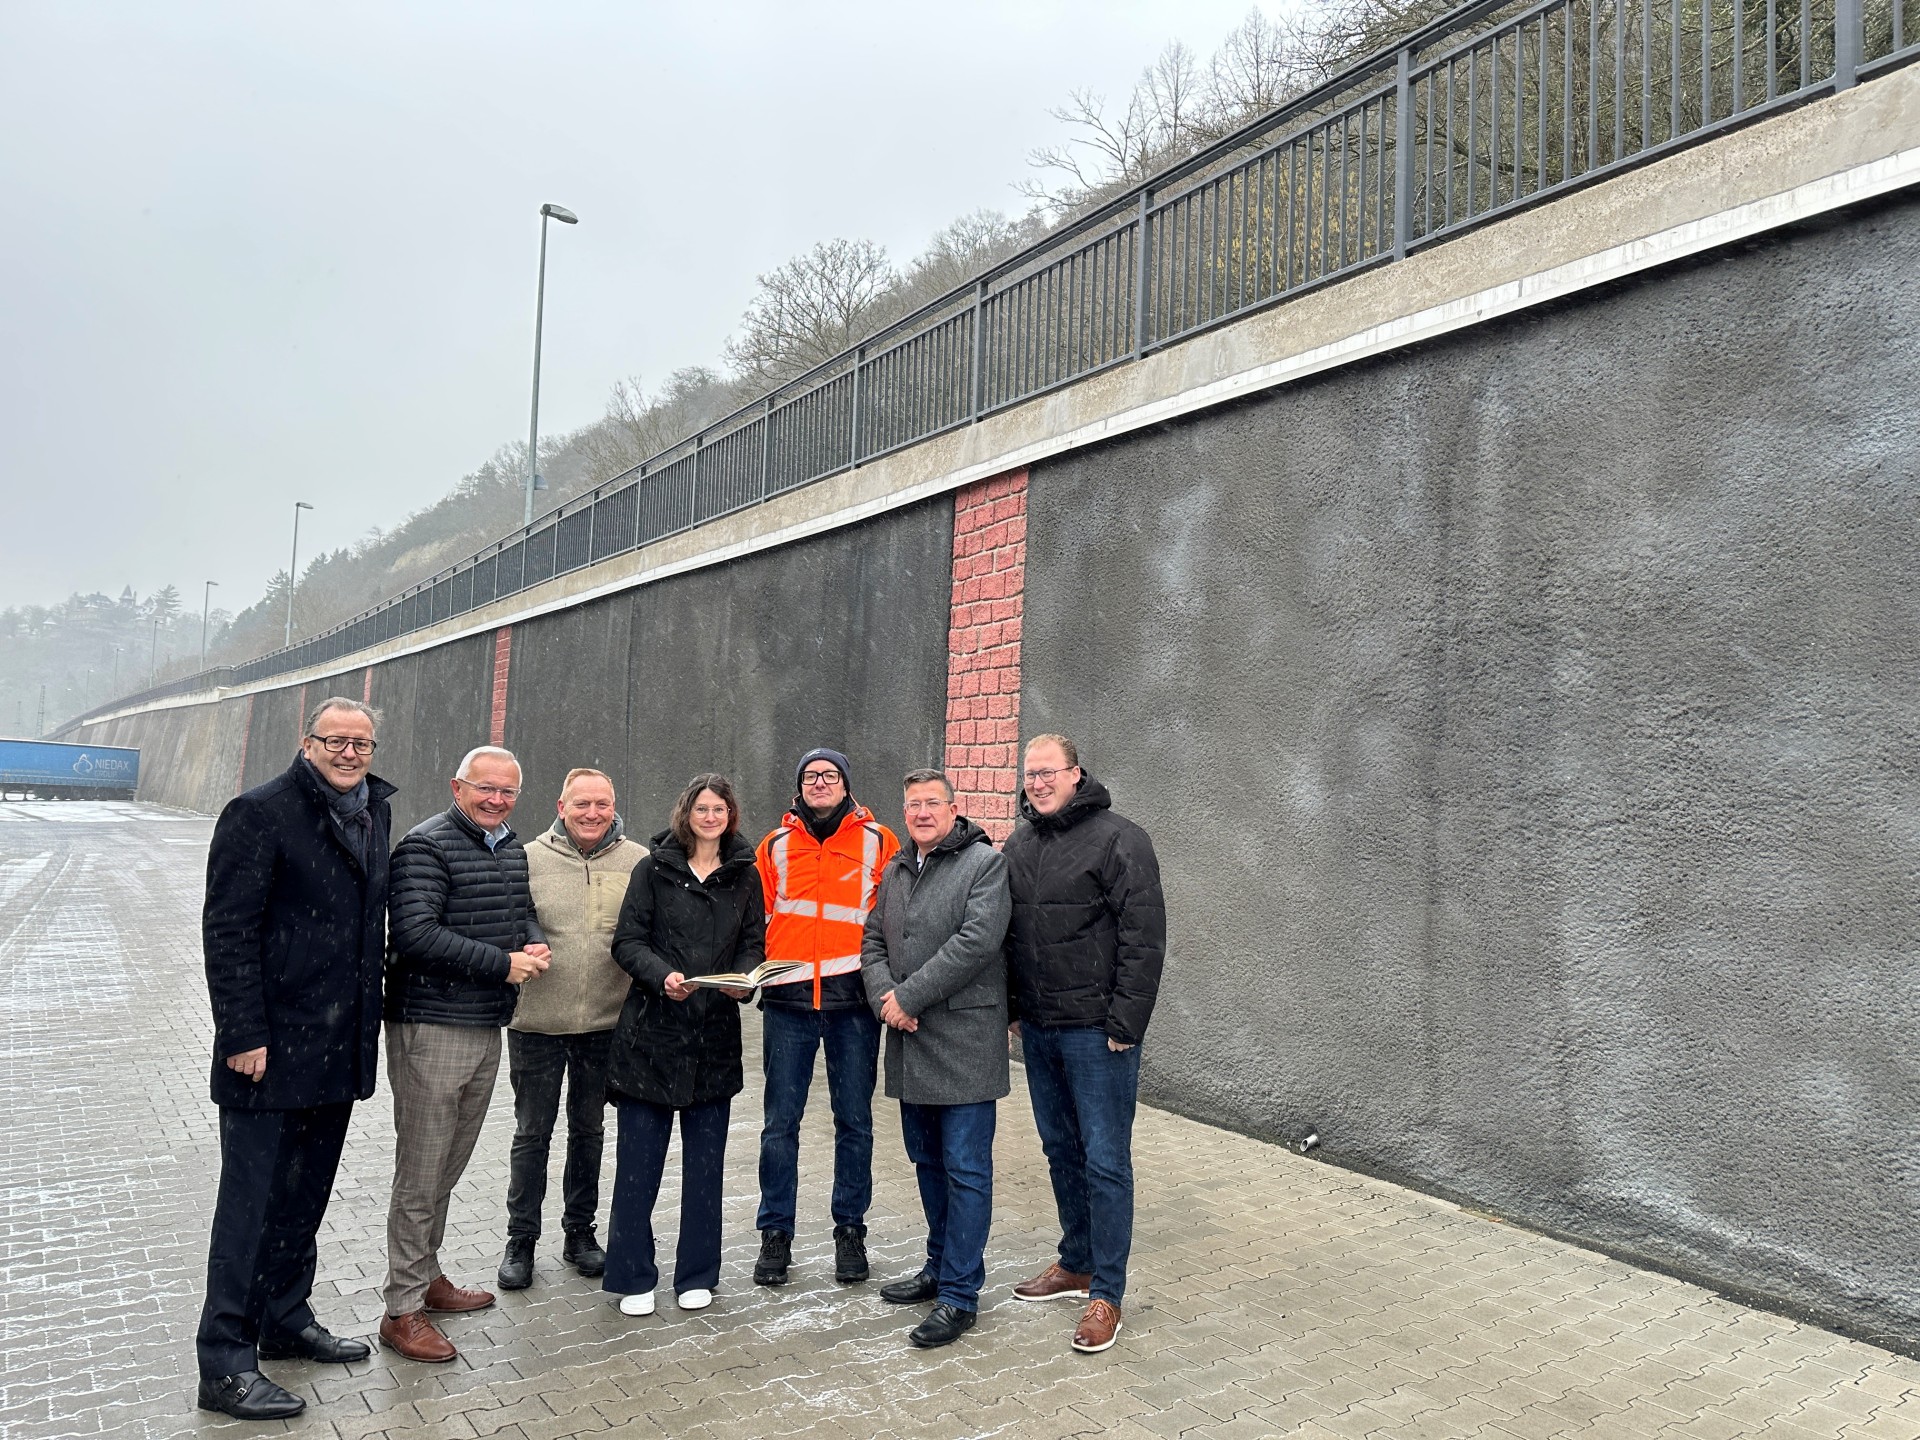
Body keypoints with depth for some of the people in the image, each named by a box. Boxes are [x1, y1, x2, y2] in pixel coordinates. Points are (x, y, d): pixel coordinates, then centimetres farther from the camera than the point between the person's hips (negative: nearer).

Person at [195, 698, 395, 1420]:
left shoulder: (374, 813, 11)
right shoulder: (260, 813, -12)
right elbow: (227, 930, -15)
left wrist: (367, 1025, 13)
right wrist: (243, 1034, -19)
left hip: (339, 1049, 7)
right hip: (272, 1049, -7)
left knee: (305, 1194, 19)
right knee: (252, 1202, 1)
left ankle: (287, 1320, 34)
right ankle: (226, 1365, 12)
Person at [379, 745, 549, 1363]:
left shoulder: (513, 850, 13)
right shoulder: (427, 846, -13)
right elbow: (413, 934, -22)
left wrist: (535, 946, -3)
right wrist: (501, 964, -20)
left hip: (487, 1028, 8)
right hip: (431, 1028, -8)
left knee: (450, 1167, 20)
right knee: (421, 1173, 0)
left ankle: (427, 1275, 35)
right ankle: (403, 1310, 12)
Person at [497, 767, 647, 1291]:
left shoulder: (638, 862, -2)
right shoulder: (530, 859, -4)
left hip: (605, 1022, 1)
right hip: (537, 1022, -1)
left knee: (589, 1130, 16)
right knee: (532, 1133, 10)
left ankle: (580, 1230, 32)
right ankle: (520, 1239, 25)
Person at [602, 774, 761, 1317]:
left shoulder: (745, 875, 8)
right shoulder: (653, 869, 1)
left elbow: (754, 943, 9)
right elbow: (628, 940, -2)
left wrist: (743, 980, -12)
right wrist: (661, 975, -19)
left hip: (715, 1033, 2)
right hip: (652, 1029, -2)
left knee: (706, 1160, 9)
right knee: (639, 1159, 3)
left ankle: (697, 1275, 22)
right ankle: (633, 1277, 17)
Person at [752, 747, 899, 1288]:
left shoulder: (877, 841, 4)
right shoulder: (776, 845, 9)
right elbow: (758, 918, 10)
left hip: (853, 999, -1)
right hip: (787, 999, 1)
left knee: (854, 1120, 8)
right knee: (780, 1121, 6)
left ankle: (850, 1230, 23)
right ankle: (775, 1233, 19)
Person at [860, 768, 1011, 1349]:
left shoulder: (985, 863, -8)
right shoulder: (896, 871, 15)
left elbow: (977, 941, -19)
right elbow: (873, 942, 14)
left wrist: (910, 997, -18)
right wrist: (885, 996, -7)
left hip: (963, 1040, -7)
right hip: (910, 1043, 7)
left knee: (965, 1168, -1)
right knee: (928, 1161, 18)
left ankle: (960, 1294, 8)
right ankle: (941, 1266, 33)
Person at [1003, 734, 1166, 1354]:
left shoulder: (1118, 839, -12)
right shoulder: (1018, 844, 10)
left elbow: (1144, 938, -15)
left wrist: (1124, 1024, -17)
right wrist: (1013, 1008, 13)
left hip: (1096, 1031, -7)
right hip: (1037, 1028, 7)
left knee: (1105, 1160, 0)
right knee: (1061, 1149, 18)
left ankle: (1107, 1292, 12)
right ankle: (1076, 1263, 33)